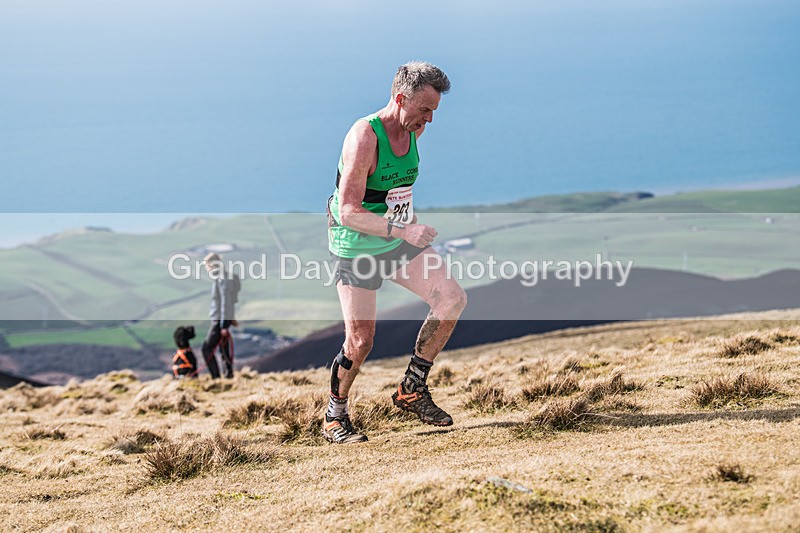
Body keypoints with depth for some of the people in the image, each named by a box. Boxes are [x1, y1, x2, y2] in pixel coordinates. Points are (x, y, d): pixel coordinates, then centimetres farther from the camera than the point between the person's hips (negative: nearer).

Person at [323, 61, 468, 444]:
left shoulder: (412, 132, 0)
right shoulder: (364, 137, -24)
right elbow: (348, 213, -29)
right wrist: (403, 230, -37)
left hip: (398, 242, 7)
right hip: (355, 249, -7)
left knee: (452, 298, -7)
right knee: (360, 340, -6)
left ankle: (412, 390, 5)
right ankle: (335, 419, 16)